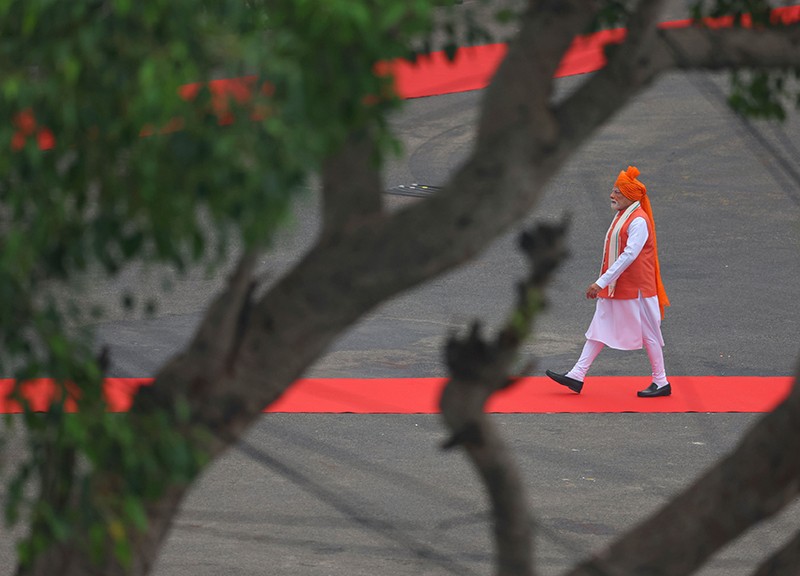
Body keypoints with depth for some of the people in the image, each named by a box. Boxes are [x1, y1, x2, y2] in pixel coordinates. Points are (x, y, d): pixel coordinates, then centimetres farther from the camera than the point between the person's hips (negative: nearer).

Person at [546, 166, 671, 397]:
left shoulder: (638, 222, -20)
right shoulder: (621, 216, 11)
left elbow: (629, 256, -27)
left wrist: (601, 282, -28)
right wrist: (603, 283, 21)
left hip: (635, 290, -10)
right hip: (614, 288, 10)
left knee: (648, 334, 1)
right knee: (599, 328, 8)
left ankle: (661, 382, 12)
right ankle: (577, 376, 8)